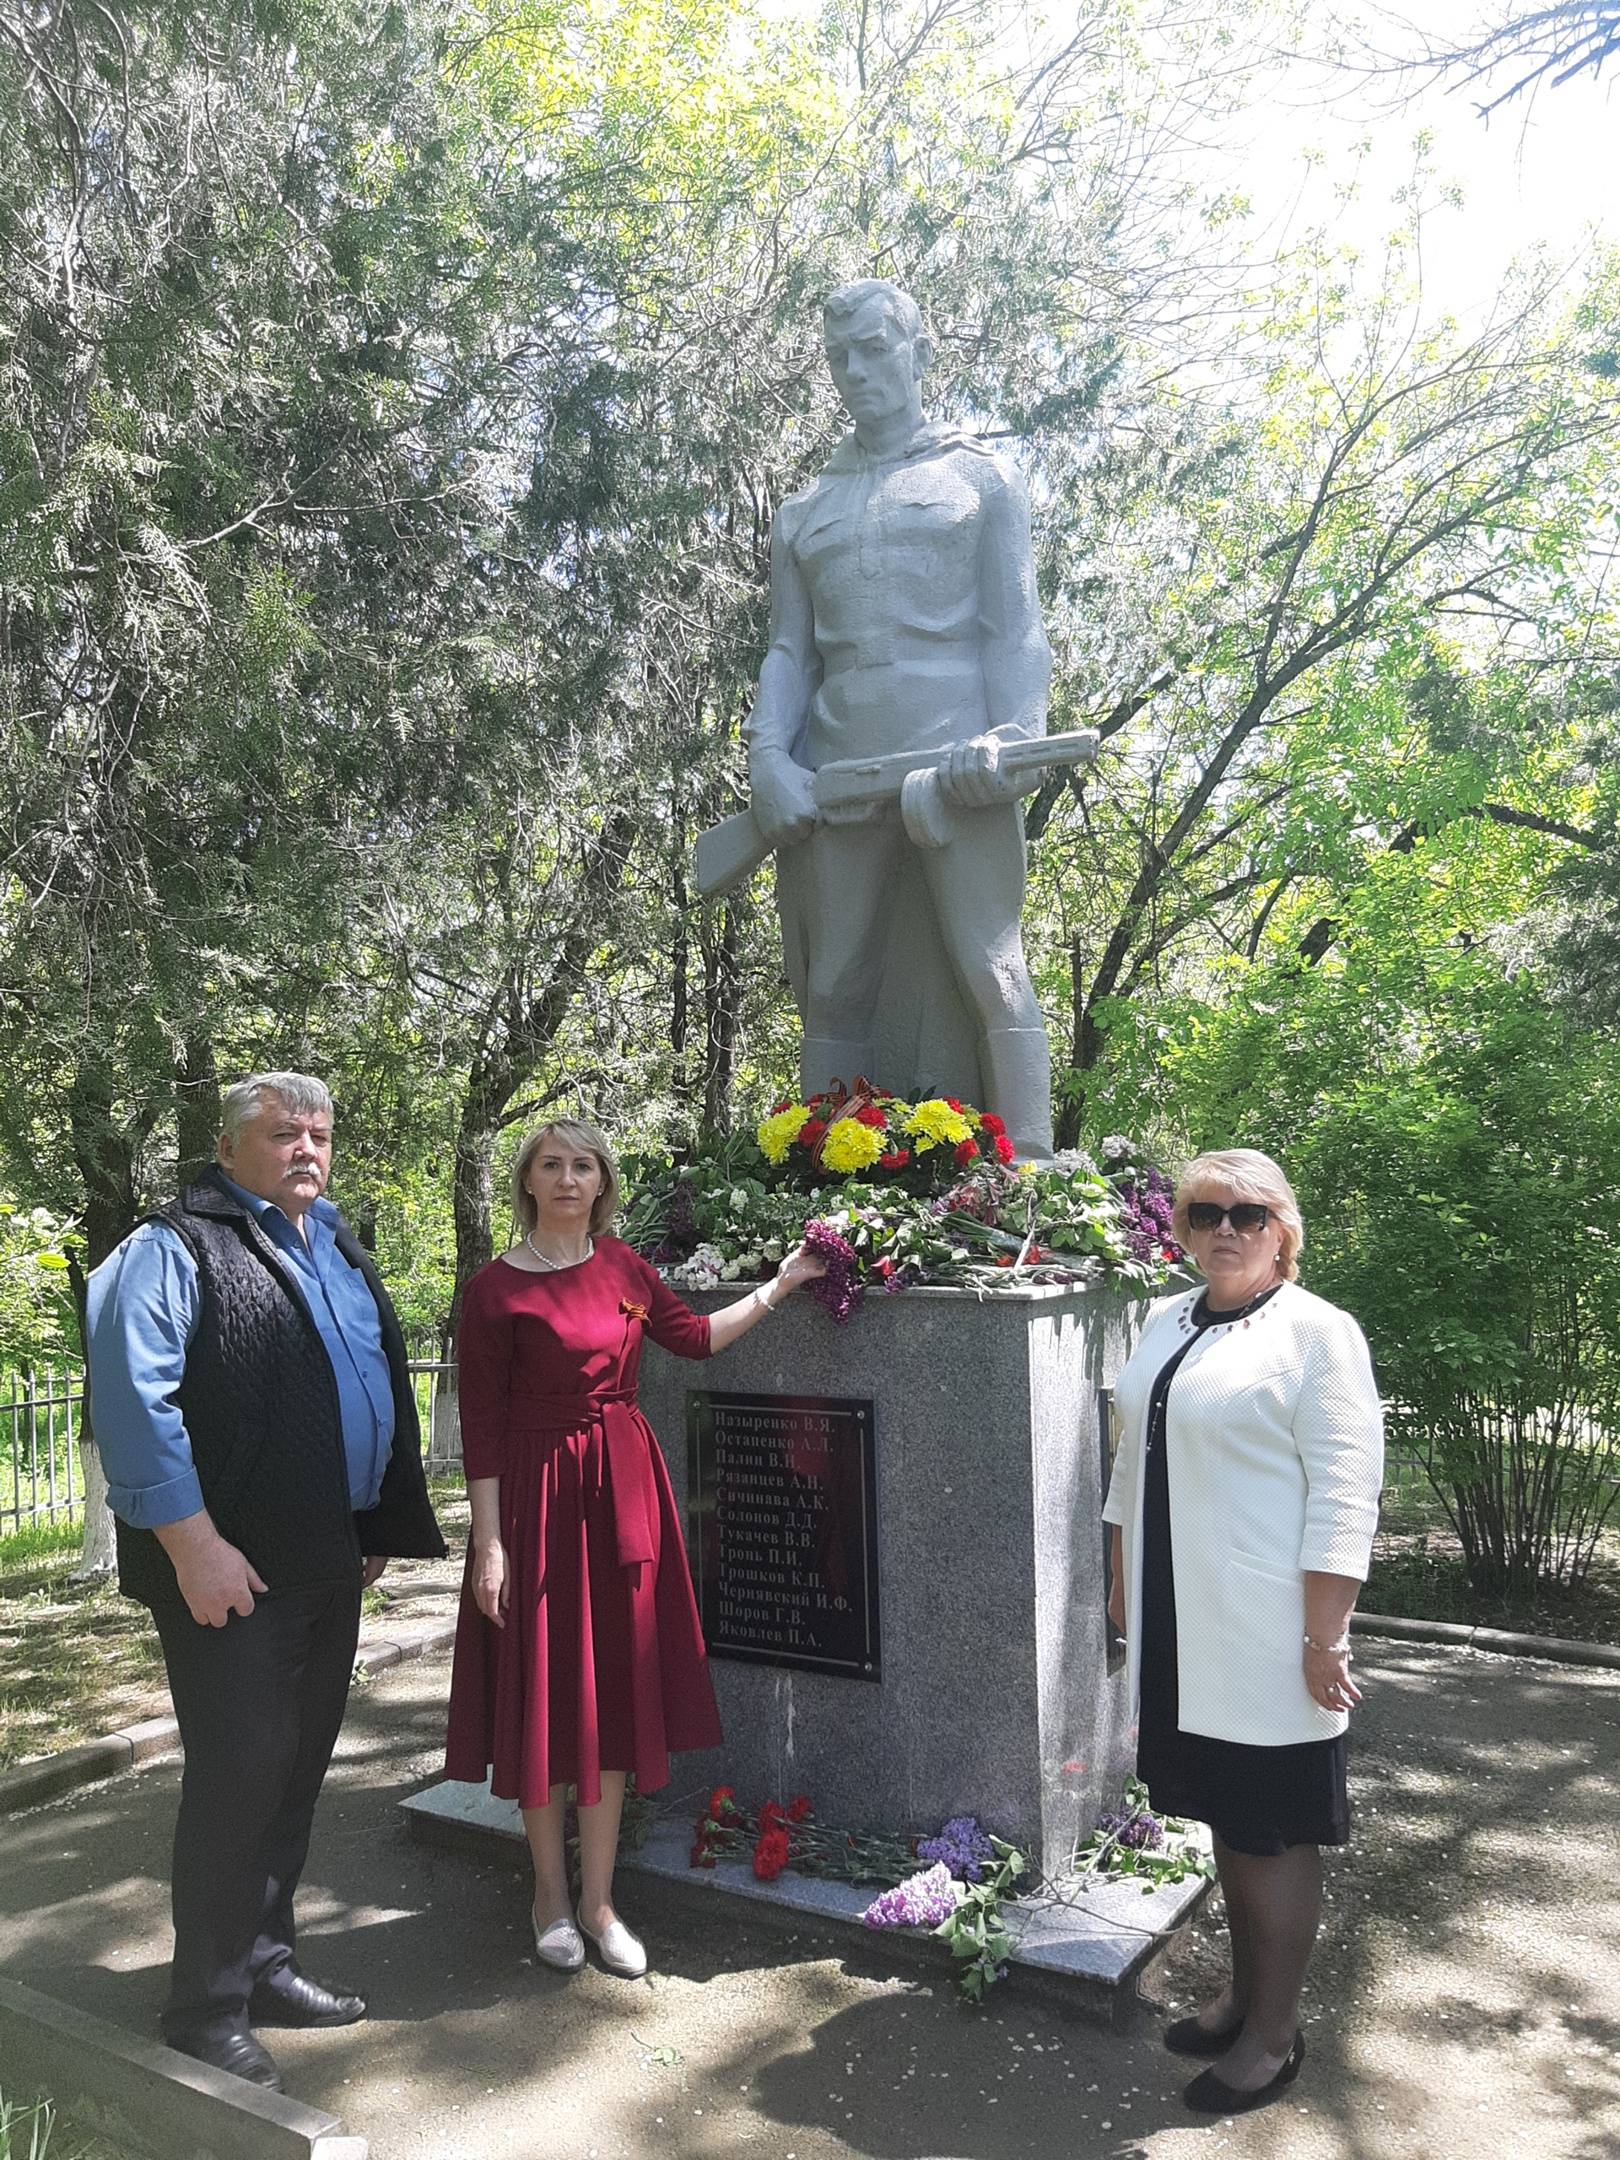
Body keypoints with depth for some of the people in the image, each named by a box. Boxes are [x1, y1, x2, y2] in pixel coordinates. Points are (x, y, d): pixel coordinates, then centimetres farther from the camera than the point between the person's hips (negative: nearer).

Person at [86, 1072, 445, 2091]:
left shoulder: (340, 1250, 14)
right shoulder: (176, 1247, -9)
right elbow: (135, 1398, -17)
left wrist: (379, 1527, 17)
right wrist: (193, 1544, -20)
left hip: (330, 1563, 8)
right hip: (231, 1569, -7)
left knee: (300, 1768, 16)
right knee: (240, 1772, -1)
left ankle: (264, 1962, 33)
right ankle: (208, 2010, 17)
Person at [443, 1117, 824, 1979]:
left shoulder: (623, 1266, 5)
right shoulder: (497, 1287, -8)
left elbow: (694, 1337, 15)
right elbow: (481, 1423, -8)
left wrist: (781, 1285, 14)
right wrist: (489, 1543, -11)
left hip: (624, 1489, 5)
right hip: (539, 1494, -4)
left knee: (617, 1690, 9)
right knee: (544, 1690, 6)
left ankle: (598, 1900, 23)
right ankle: (551, 1893, 27)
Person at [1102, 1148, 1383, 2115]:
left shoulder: (1318, 1332, -11)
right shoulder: (1166, 1323, 9)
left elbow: (1345, 1497, -15)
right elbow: (1136, 1460, 17)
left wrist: (1326, 1637, -17)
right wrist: (1124, 1580, 17)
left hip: (1266, 1637, -6)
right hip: (1181, 1628, 6)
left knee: (1274, 1831, 6)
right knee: (1226, 1815, 18)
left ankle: (1274, 2034, 22)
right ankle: (1245, 1992, 34)